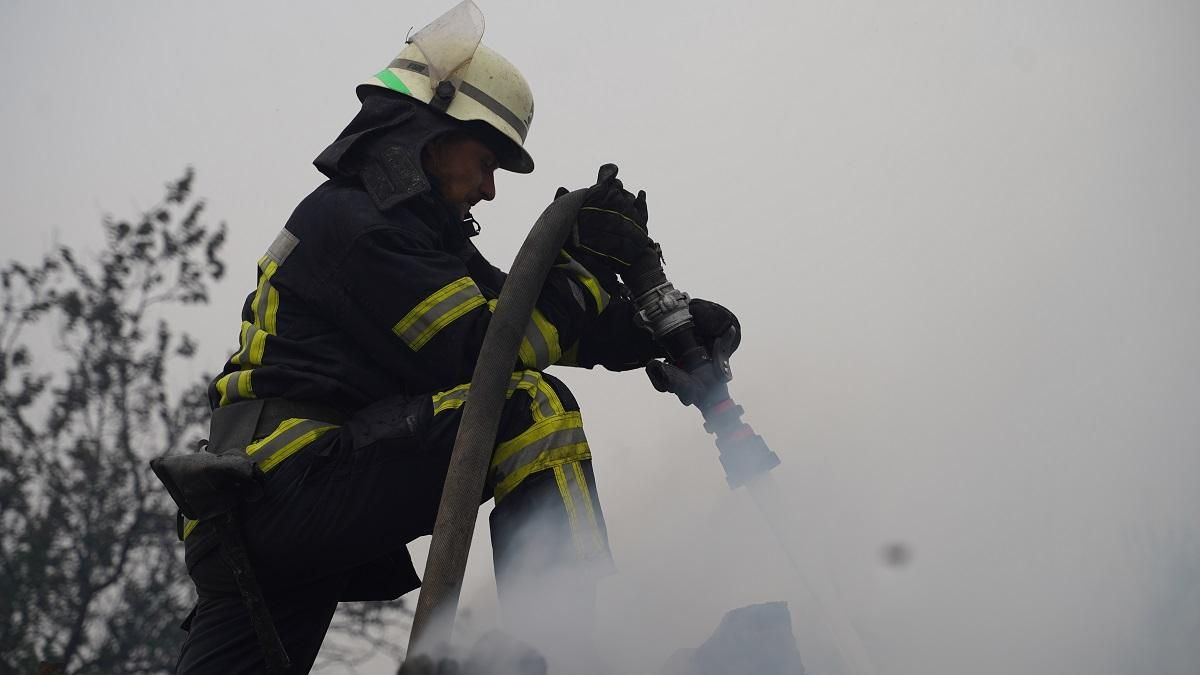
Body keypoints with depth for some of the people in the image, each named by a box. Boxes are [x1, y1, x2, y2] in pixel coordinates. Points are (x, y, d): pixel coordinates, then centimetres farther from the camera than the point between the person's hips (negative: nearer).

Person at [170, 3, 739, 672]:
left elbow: (530, 322, 19)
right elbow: (483, 351, -13)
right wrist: (584, 263, -6)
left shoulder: (424, 232, 25)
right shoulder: (355, 222, -5)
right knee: (529, 408, -17)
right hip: (297, 480, -10)